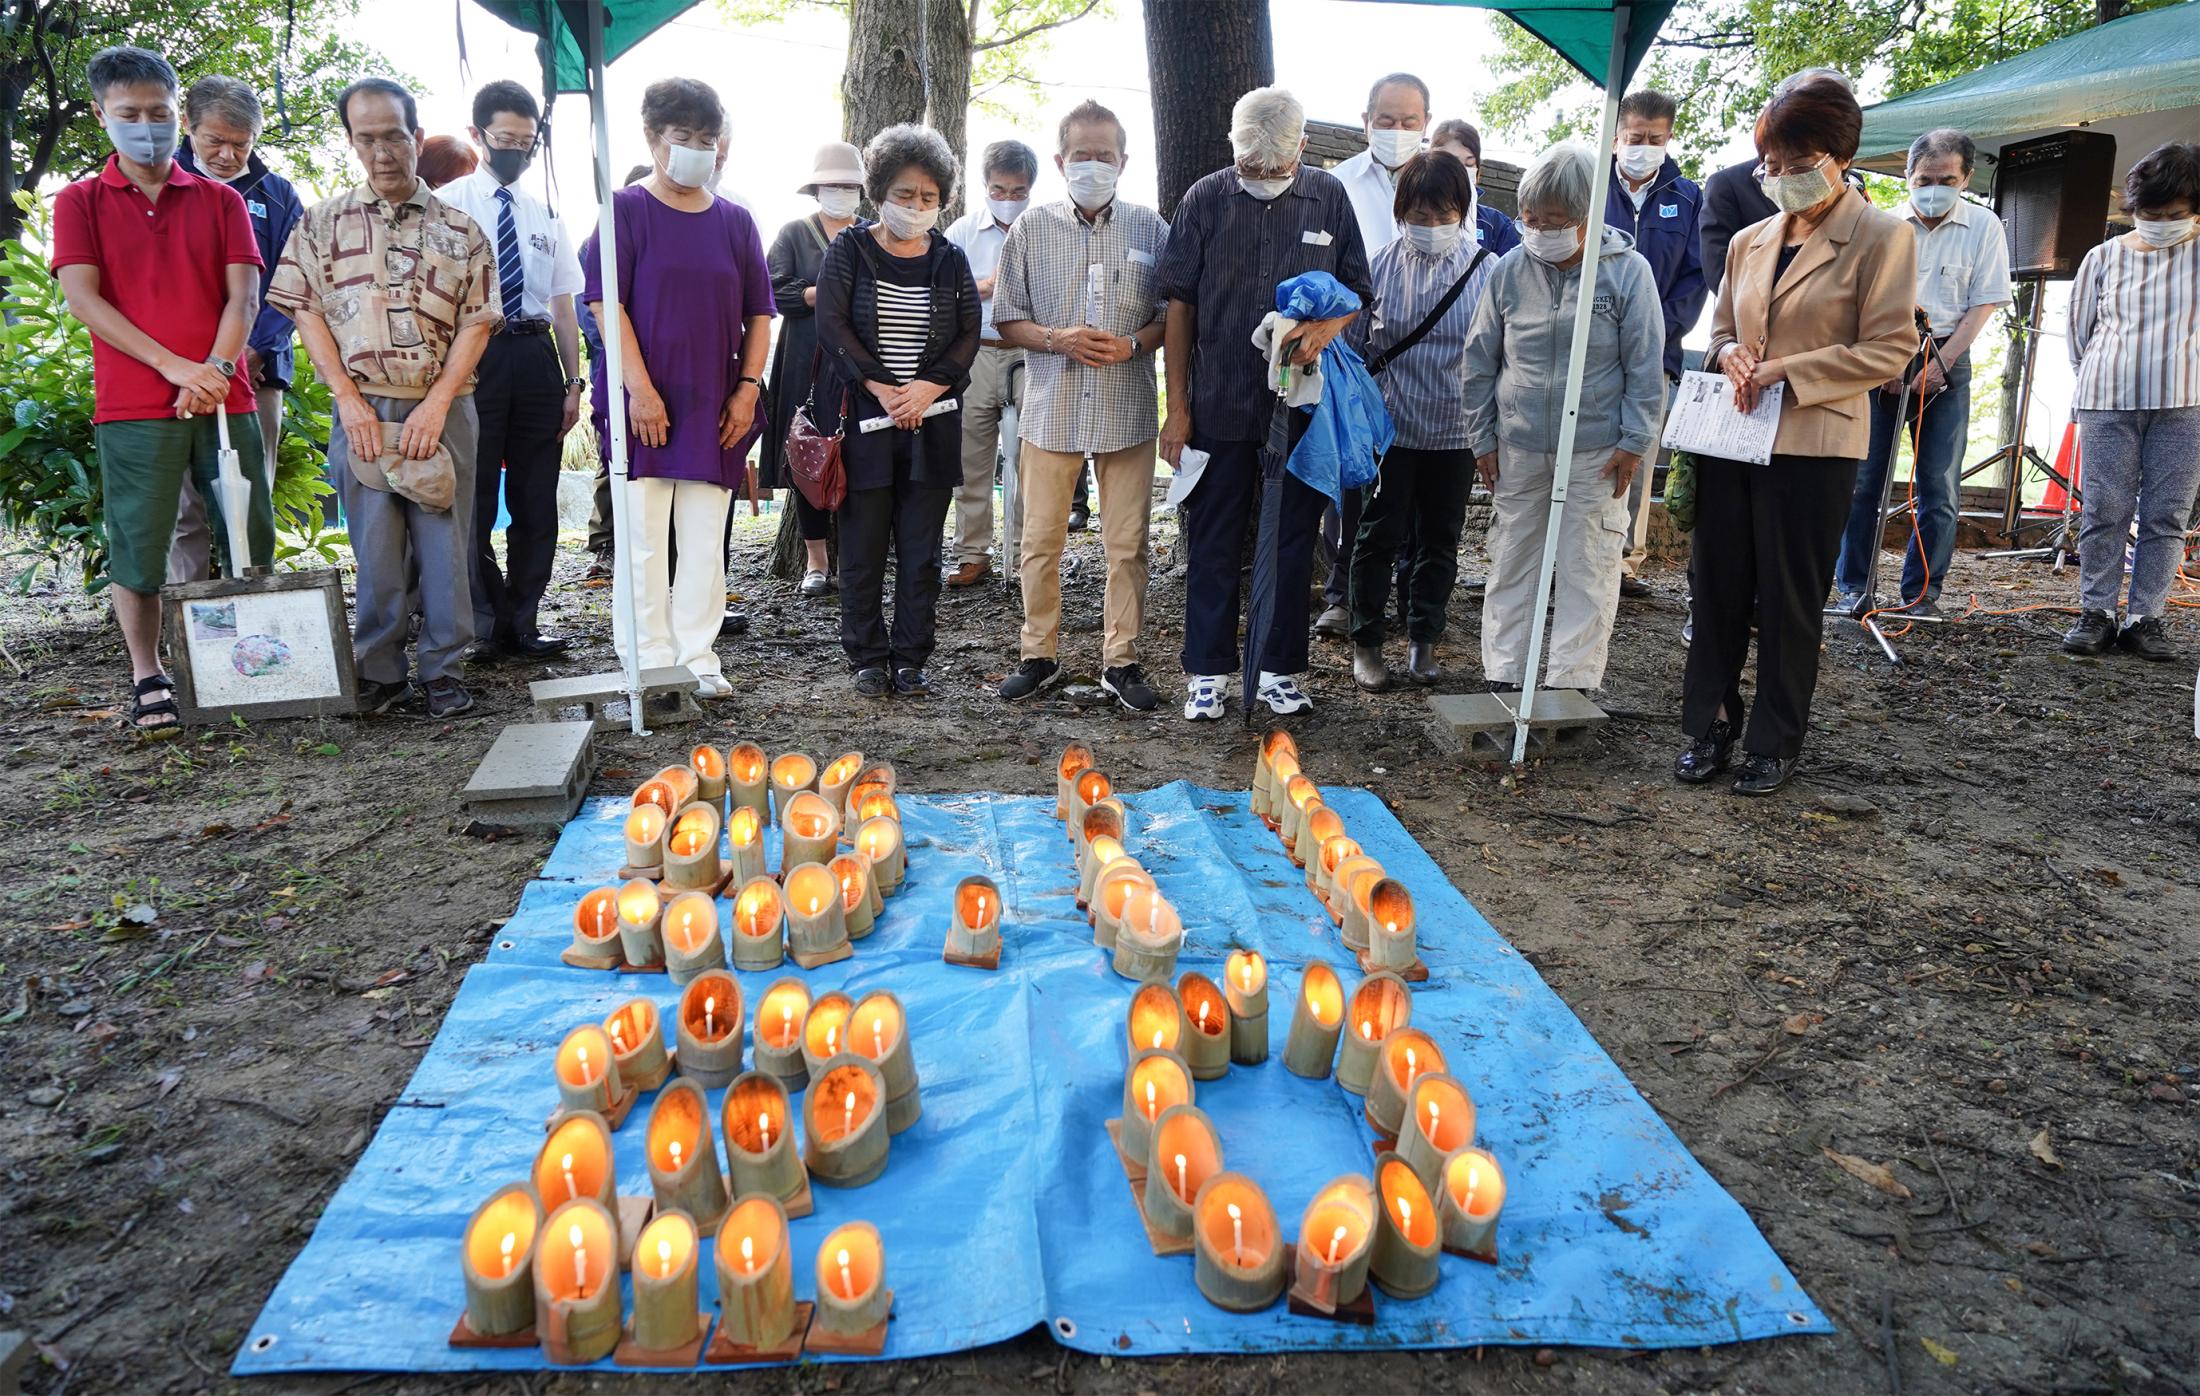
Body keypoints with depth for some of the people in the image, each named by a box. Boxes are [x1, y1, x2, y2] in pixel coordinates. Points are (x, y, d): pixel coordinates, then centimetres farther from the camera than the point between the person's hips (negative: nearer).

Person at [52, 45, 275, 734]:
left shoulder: (220, 201, 13)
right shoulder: (80, 201, 9)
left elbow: (243, 294, 2)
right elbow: (83, 297, -2)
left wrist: (215, 370, -15)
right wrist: (172, 364, -15)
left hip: (224, 399, 1)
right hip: (132, 407, -1)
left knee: (251, 544, 2)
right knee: (136, 548, 1)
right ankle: (147, 677, 13)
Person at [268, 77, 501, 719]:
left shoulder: (460, 230, 7)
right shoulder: (324, 222, 9)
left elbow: (477, 322, 2)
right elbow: (307, 312, 5)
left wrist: (437, 404, -9)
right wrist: (350, 400, -6)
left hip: (442, 408, 0)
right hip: (362, 407, 0)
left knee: (444, 539, 1)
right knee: (374, 543, 2)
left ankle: (442, 668, 10)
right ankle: (379, 669, 12)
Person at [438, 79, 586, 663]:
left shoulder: (544, 214, 15)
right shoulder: (449, 204, 1)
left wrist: (572, 383, 9)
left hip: (537, 357, 5)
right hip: (476, 354, -4)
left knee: (536, 501, 8)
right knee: (475, 499, 1)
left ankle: (522, 625, 17)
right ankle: (490, 622, 12)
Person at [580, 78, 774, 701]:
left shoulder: (734, 221, 11)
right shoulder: (627, 209, 0)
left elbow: (758, 313, 13)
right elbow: (606, 303, -6)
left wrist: (747, 388, 1)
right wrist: (640, 390, -14)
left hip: (717, 407, 4)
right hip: (646, 404, -3)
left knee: (705, 541, 6)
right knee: (643, 538, -1)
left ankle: (698, 660, 14)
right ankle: (649, 663, 8)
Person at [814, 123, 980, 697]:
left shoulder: (950, 259, 10)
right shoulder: (848, 251, 3)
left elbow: (969, 334, 5)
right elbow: (832, 326, -5)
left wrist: (927, 388, -10)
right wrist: (881, 388, -14)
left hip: (931, 424, 2)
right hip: (861, 419, -2)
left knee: (921, 552, 5)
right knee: (863, 548, 1)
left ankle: (911, 659, 14)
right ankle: (868, 659, 12)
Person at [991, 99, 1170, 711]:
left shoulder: (1150, 228, 4)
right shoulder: (1031, 229, 4)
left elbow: (1171, 314, 7)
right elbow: (1007, 318, 6)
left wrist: (1132, 344, -12)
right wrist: (1056, 339, -13)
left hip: (1128, 410, 0)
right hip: (1051, 409, 0)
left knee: (1127, 545, 4)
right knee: (1040, 542, 6)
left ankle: (1121, 660, 16)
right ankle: (1039, 655, 21)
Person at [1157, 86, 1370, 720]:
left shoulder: (1328, 197, 3)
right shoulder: (1205, 198, -1)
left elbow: (1357, 289, 10)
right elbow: (1181, 305, 1)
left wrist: (1325, 327, -14)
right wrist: (1177, 406, -2)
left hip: (1301, 405, 1)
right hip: (1218, 405, -1)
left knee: (1292, 541, 8)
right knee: (1212, 543, 5)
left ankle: (1280, 668, 21)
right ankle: (1208, 671, 16)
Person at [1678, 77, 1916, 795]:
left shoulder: (1882, 238, -3)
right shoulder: (1749, 242, 13)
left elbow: (1888, 349, -9)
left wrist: (1788, 371, -17)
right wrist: (1729, 355, -1)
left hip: (1813, 445, -5)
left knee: (1789, 601, 3)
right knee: (1718, 588, 7)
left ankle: (1774, 744, 16)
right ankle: (1710, 727, 20)